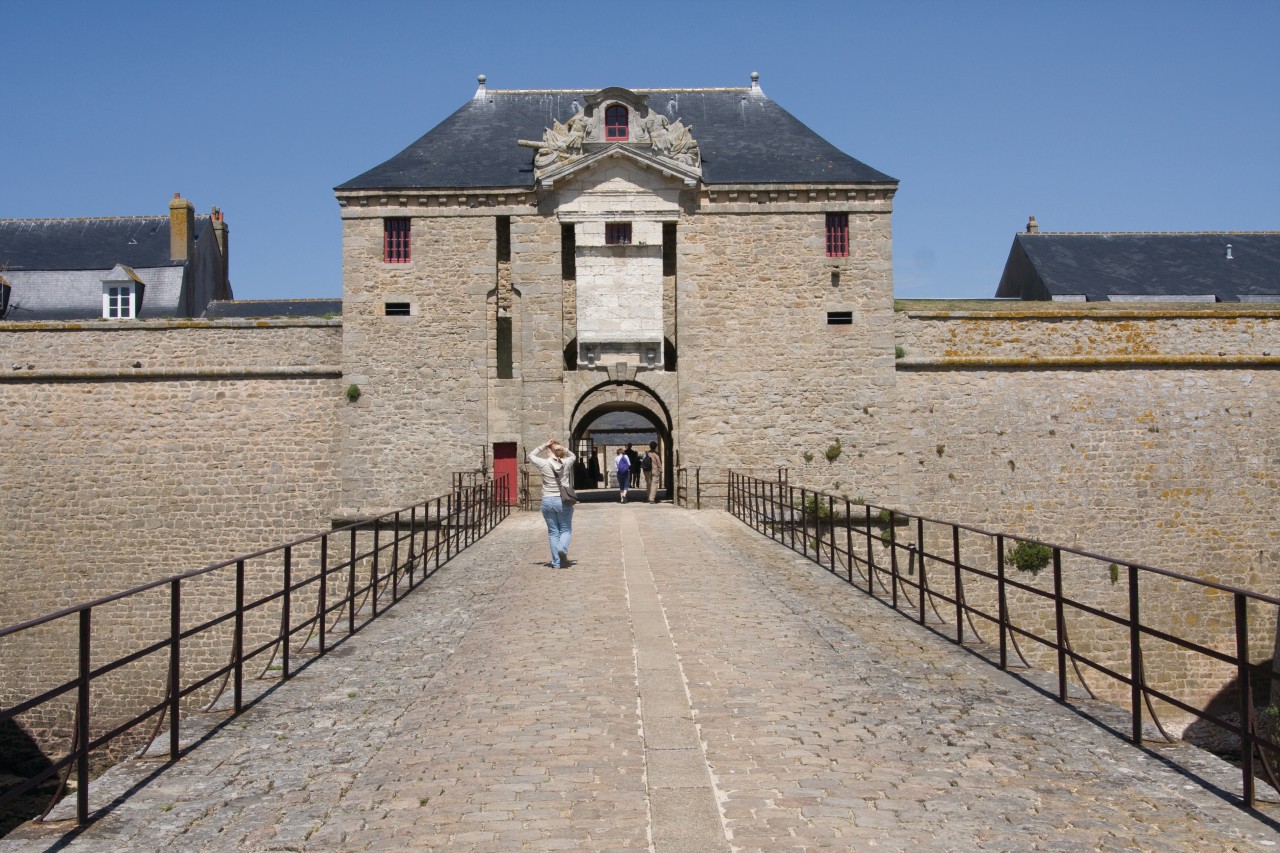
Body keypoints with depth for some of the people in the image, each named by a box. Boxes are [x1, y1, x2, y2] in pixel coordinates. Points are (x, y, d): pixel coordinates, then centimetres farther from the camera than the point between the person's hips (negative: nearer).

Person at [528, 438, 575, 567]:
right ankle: (563, 549, -14)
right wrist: (561, 447, 8)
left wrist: (544, 445, 5)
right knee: (566, 529, 14)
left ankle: (556, 562, 9)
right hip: (563, 501, 0)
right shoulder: (566, 463, -2)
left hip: (548, 501, 0)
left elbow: (531, 455, 13)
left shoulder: (544, 464, -7)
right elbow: (572, 455, 22)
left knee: (553, 532, 9)